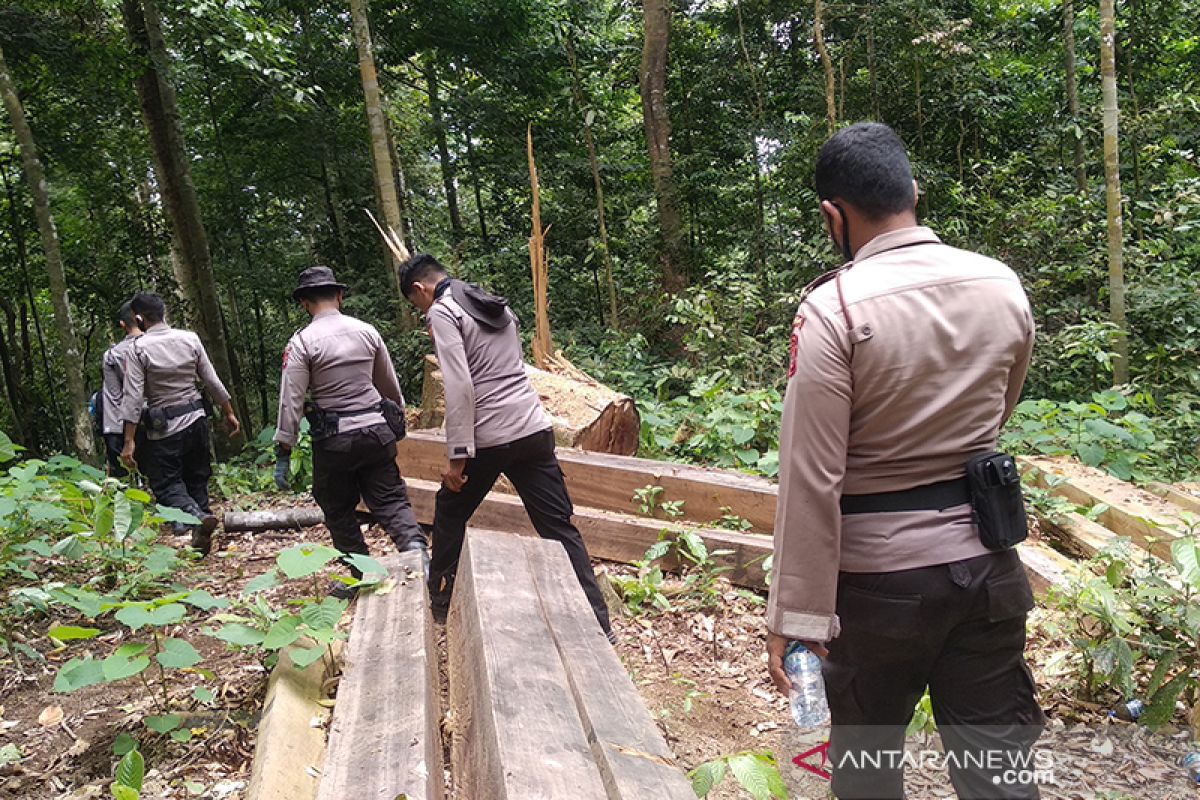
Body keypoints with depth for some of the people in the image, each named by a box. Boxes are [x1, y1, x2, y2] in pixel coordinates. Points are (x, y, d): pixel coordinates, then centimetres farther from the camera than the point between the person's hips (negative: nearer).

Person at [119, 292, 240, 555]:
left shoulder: (138, 348, -10)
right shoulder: (190, 339, 0)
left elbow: (133, 397, -13)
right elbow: (213, 382, 5)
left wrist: (129, 441, -11)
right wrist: (229, 413, 16)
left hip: (164, 427, -4)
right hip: (196, 418, 4)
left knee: (167, 485, 4)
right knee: (197, 479, 15)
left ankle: (198, 519, -22)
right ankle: (202, 534, 15)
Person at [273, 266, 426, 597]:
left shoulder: (302, 342, -6)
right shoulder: (367, 332, 6)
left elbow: (291, 401, -9)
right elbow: (391, 386, 16)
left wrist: (282, 454, -4)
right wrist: (398, 420, 31)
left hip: (333, 439, -3)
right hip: (377, 431, 3)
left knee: (339, 510, 13)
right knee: (390, 499, 6)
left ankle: (363, 577, 18)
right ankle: (415, 548, -20)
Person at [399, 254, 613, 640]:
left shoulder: (442, 312, -5)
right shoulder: (498, 305, 18)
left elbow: (460, 387, -16)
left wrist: (457, 457, -14)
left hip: (488, 438, -6)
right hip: (535, 431, 6)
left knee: (449, 513, 19)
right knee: (559, 526, 5)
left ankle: (440, 603, 35)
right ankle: (598, 622, 5)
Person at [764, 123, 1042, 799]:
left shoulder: (833, 309, -18)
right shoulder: (1004, 287, -1)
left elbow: (812, 478, -19)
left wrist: (798, 617, -13)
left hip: (880, 572, -4)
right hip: (985, 559, 5)